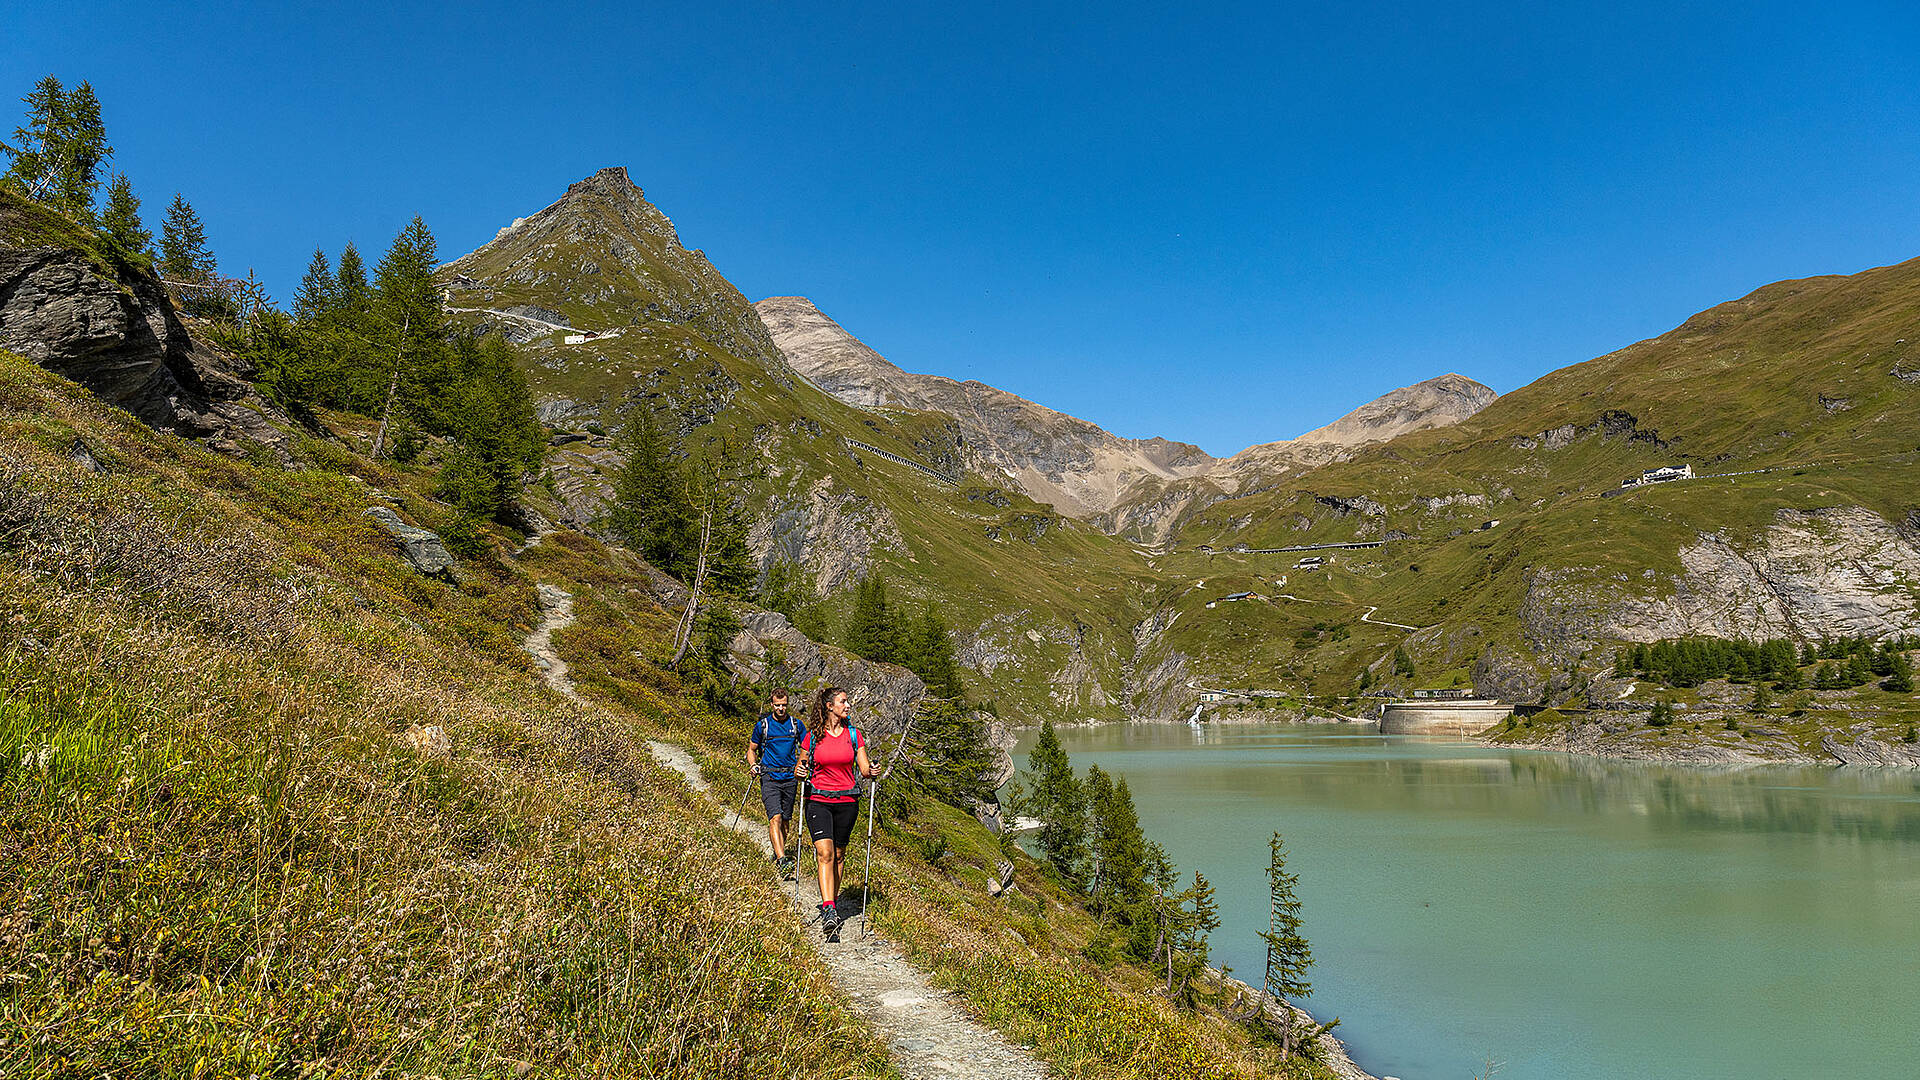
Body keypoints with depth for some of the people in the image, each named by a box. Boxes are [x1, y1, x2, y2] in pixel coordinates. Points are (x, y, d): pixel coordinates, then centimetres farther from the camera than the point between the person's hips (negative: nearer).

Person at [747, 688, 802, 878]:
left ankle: (778, 854, 29)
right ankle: (782, 860, -27)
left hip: (790, 778, 3)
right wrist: (754, 765, -7)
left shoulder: (796, 724, 7)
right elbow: (752, 749, 12)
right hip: (769, 777, -3)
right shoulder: (762, 725, 2)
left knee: (784, 821, 10)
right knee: (775, 818, -18)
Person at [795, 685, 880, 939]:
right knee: (824, 852, -16)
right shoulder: (812, 736, 0)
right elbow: (801, 768, 12)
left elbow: (864, 769, 6)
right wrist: (799, 772, -10)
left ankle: (832, 901, 27)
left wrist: (871, 772, -15)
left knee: (838, 855, 10)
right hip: (818, 801, -2)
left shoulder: (853, 734, 4)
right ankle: (829, 910, -23)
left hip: (847, 802, 2)